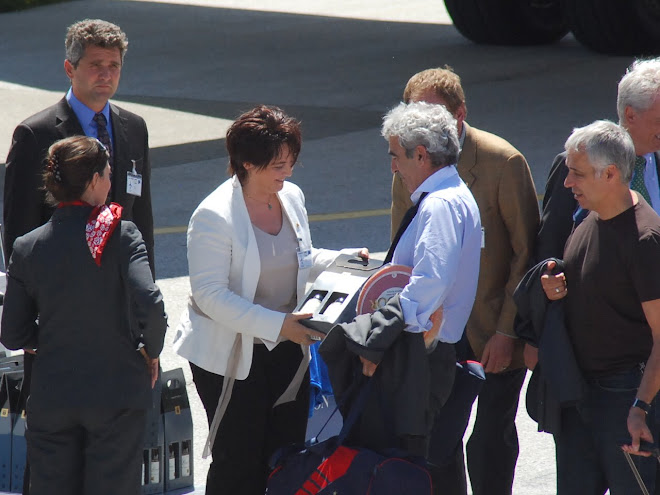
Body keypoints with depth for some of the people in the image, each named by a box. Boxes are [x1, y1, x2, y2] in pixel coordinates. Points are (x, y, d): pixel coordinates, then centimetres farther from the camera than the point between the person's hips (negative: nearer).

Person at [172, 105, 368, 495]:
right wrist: (277, 324, -28)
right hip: (232, 356, -6)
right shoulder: (215, 217, -18)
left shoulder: (292, 197, 5)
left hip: (288, 348, 6)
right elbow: (211, 295, -22)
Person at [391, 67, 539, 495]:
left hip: (494, 328, -4)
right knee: (436, 436, 6)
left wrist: (507, 331, -14)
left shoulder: (503, 162, -13)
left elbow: (527, 252, -10)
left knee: (491, 440, 0)